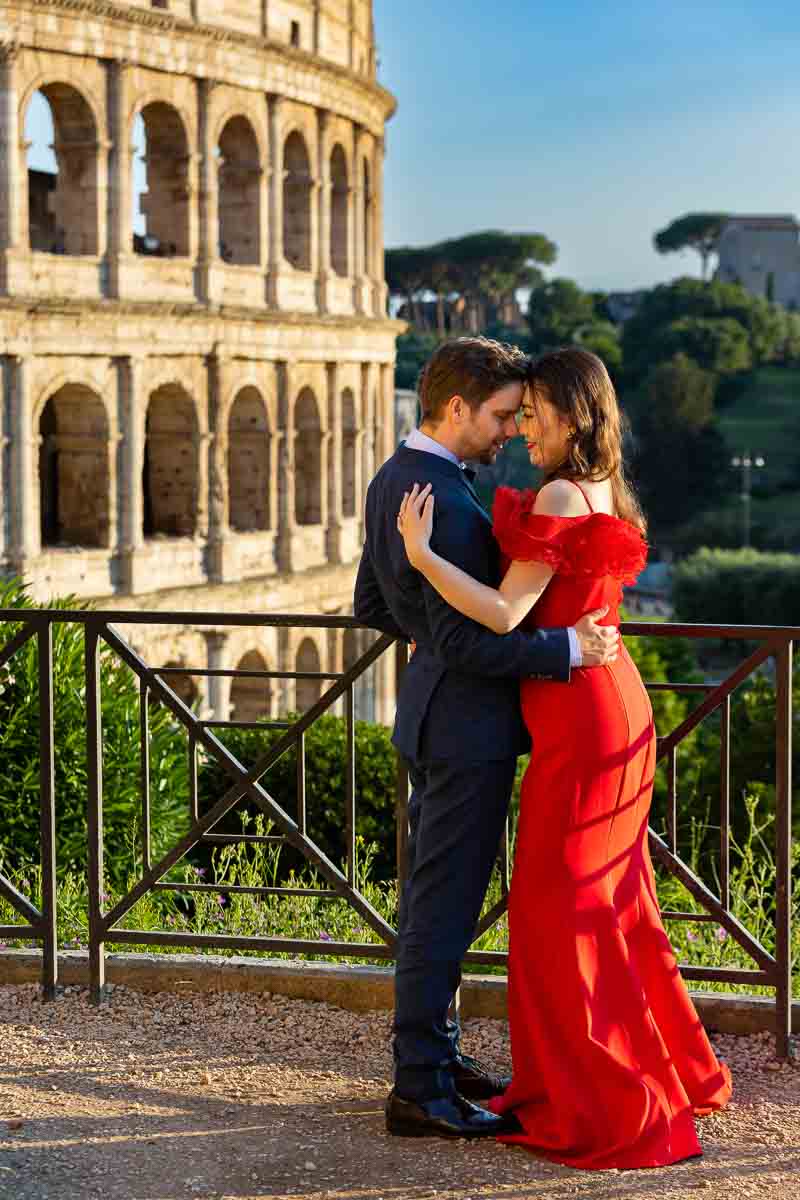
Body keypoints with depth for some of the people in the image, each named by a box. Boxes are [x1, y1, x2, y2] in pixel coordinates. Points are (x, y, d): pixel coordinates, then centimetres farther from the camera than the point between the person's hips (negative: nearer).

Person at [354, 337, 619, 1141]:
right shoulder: (445, 502, -24)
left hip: (432, 710, 10)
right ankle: (419, 1090, 4)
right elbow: (464, 643, -27)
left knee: (430, 894, 18)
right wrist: (569, 648, -21)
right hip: (468, 721, -10)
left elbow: (372, 605, 16)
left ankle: (436, 1051, 31)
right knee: (445, 903, -3)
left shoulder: (393, 480, 8)